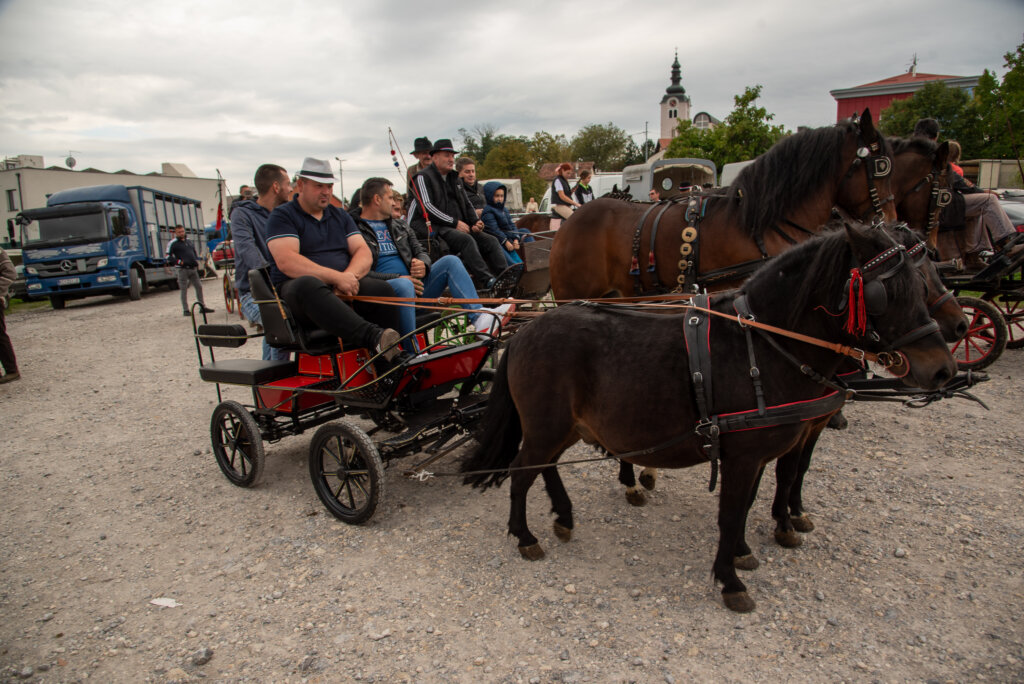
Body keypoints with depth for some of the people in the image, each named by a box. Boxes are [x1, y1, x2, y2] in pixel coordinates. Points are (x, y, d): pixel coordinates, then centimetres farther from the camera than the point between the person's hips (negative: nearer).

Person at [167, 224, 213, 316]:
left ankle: (202, 306, 15)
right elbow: (168, 257, -7)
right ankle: (185, 310, 3)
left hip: (193, 269, 6)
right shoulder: (173, 243, -2)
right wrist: (179, 262, -15)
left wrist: (197, 261, 14)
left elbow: (195, 252, 30)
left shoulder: (188, 242, 18)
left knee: (199, 287, 7)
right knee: (184, 290, -2)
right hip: (183, 269, -6)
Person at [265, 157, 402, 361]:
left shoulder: (341, 216, 22)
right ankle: (373, 337, -56)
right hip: (296, 289, -4)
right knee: (308, 285, -39)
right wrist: (336, 277, -21)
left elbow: (364, 253, 10)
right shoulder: (282, 215, 5)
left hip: (344, 290, 4)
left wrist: (350, 276, -13)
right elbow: (286, 262, -12)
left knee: (381, 289, -25)